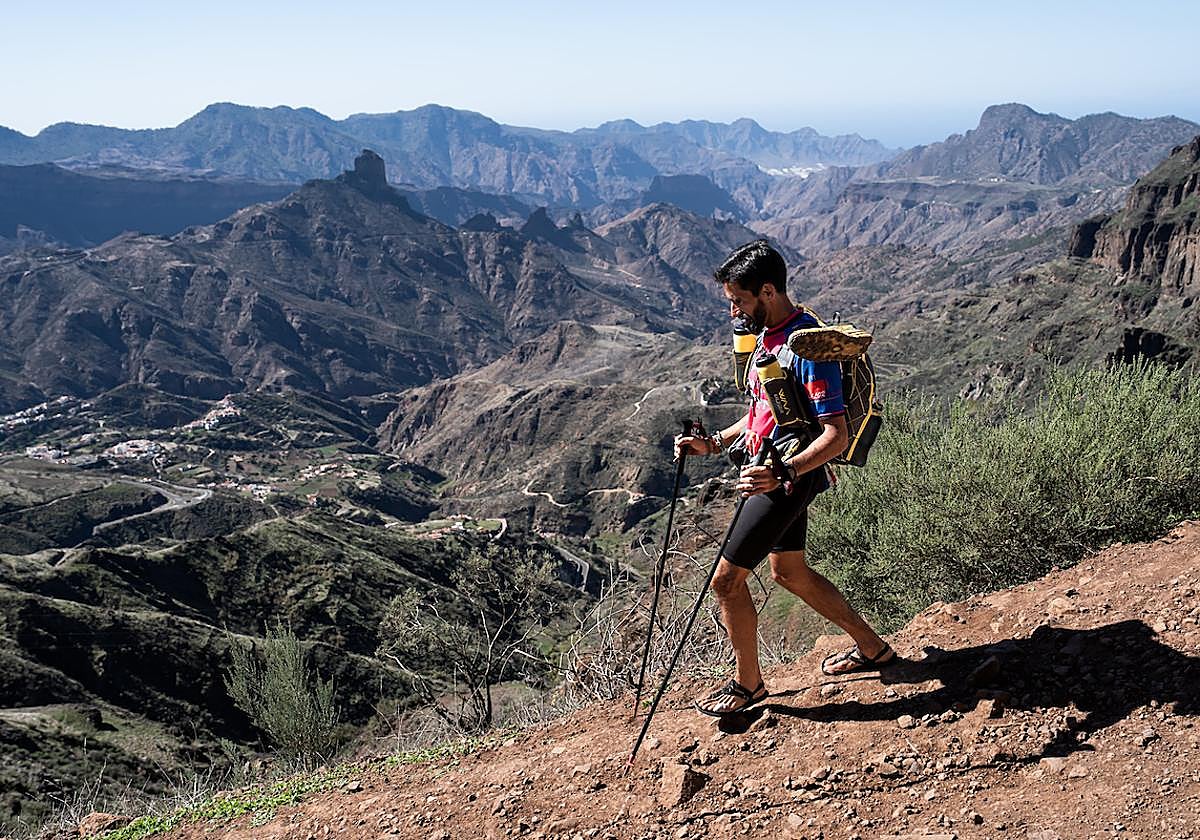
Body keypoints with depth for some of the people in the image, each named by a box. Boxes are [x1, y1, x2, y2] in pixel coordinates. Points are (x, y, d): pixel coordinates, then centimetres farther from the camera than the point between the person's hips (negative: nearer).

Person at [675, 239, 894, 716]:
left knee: (726, 578, -3)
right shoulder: (767, 336, 7)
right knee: (789, 572, 22)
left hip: (791, 479, -10)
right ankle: (872, 648, 38)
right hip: (774, 473, 10)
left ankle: (747, 682, 18)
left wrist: (781, 473, -39)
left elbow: (836, 435, -27)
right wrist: (715, 443, 7)